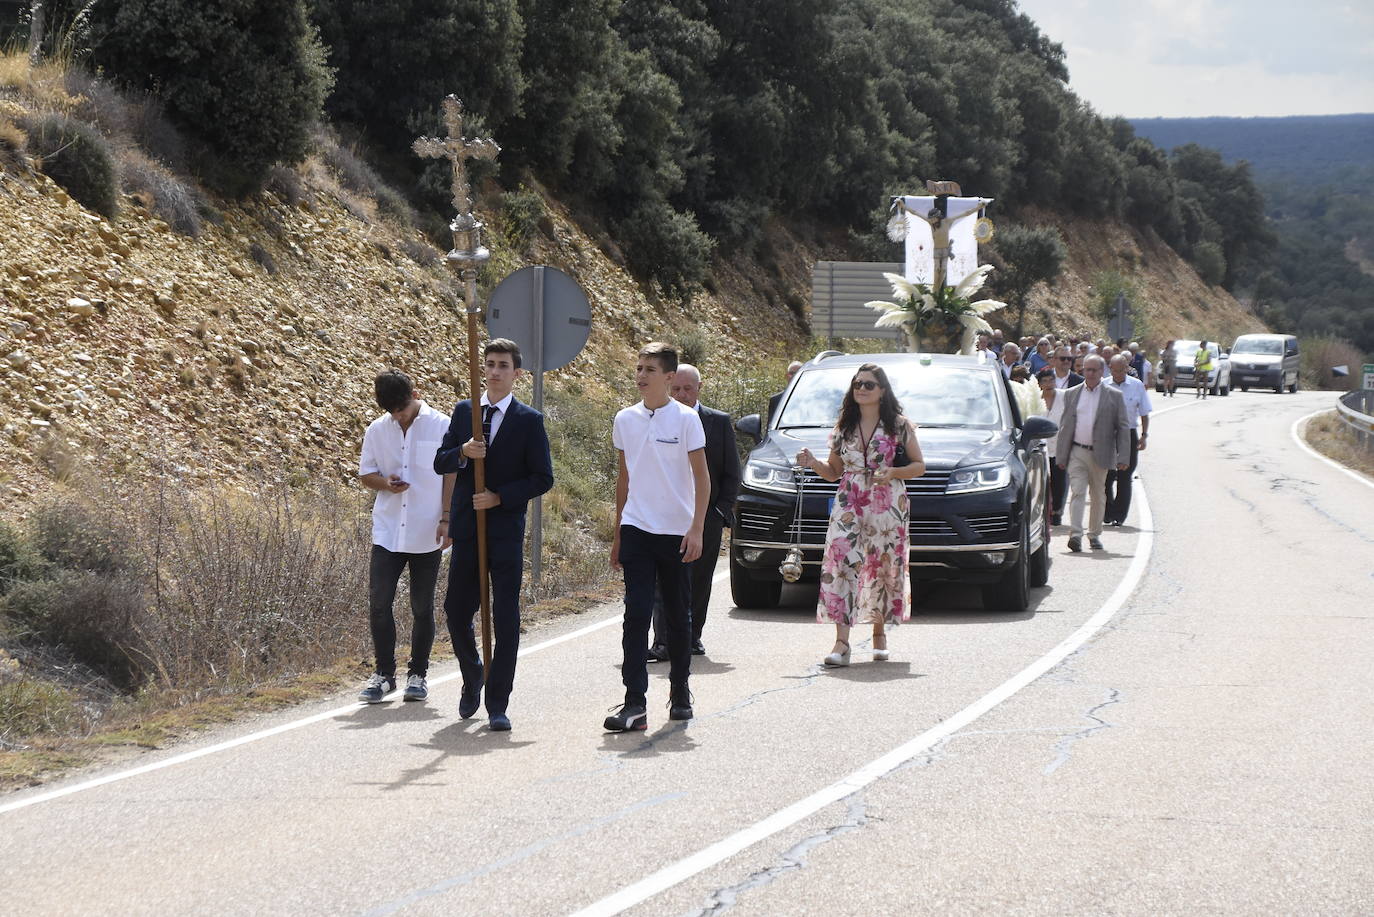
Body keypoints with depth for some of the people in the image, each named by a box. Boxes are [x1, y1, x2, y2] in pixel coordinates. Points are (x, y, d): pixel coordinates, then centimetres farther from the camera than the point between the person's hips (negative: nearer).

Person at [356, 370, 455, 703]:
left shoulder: (441, 427, -3)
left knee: (422, 608, 6)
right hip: (387, 533, 2)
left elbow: (451, 475, 0)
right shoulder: (377, 431, 5)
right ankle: (384, 673, 6)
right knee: (378, 603, -5)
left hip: (426, 535, -2)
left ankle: (418, 673, 18)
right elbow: (365, 473, 12)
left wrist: (446, 520, -6)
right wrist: (385, 483, -11)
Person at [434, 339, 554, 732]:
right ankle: (473, 679, 32)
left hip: (506, 528, -3)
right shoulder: (464, 411, 10)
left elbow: (543, 477, -3)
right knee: (456, 611, 7)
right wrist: (462, 453, -13)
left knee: (506, 619, -5)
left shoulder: (529, 420, -1)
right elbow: (440, 462, 9)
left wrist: (499, 497, -13)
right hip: (466, 527, 3)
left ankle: (497, 705, 0)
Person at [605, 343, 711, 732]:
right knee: (636, 614, -9)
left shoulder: (686, 419, -5)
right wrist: (617, 534, 16)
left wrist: (697, 529, -13)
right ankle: (635, 703, -14)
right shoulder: (625, 420, 7)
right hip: (636, 530, 2)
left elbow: (701, 476, -4)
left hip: (676, 533, -2)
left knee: (678, 616, 8)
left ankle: (680, 694, 24)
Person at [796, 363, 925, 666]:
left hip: (888, 506, -1)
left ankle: (879, 631, 25)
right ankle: (841, 643, -20)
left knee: (884, 567, 3)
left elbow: (919, 465, 4)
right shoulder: (843, 427, 12)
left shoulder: (899, 426, 4)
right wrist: (813, 464, -5)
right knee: (841, 565, -13)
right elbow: (834, 471, 15)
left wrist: (893, 473, -14)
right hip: (848, 504, 1)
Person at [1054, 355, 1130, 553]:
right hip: (1077, 453, 0)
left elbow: (1123, 428, 2)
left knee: (1098, 496, 9)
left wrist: (1122, 457, -6)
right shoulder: (1071, 394, 9)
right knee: (1077, 492, -12)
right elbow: (1065, 426, 11)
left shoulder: (1114, 396, 3)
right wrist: (1061, 456, 5)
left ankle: (1095, 535, 22)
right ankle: (1075, 535, -20)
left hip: (1100, 454, 0)